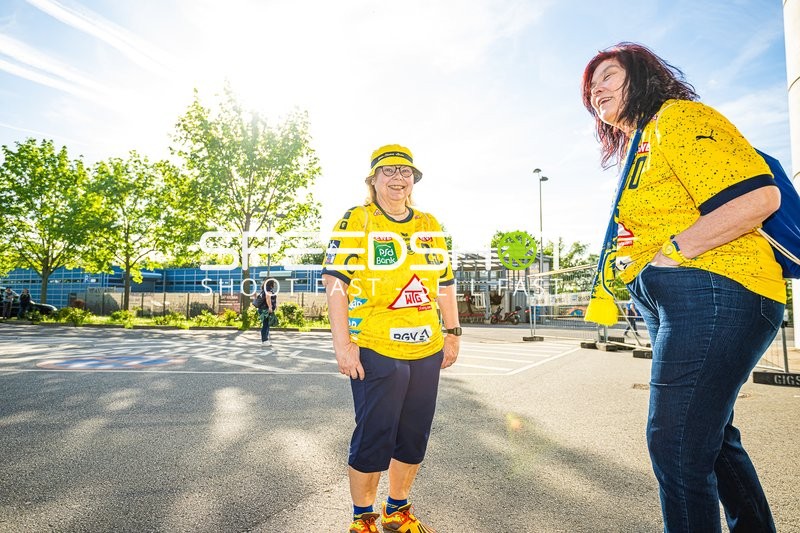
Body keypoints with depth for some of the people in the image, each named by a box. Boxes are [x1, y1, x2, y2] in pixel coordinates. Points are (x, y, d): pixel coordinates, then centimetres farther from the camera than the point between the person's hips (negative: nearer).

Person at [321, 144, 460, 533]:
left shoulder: (430, 225, 13)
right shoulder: (356, 221, -3)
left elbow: (445, 282, 17)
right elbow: (335, 281, -10)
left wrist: (452, 333, 12)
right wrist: (343, 343, -16)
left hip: (427, 351, 6)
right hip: (375, 351, -5)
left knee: (414, 437, 15)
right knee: (373, 439, 4)